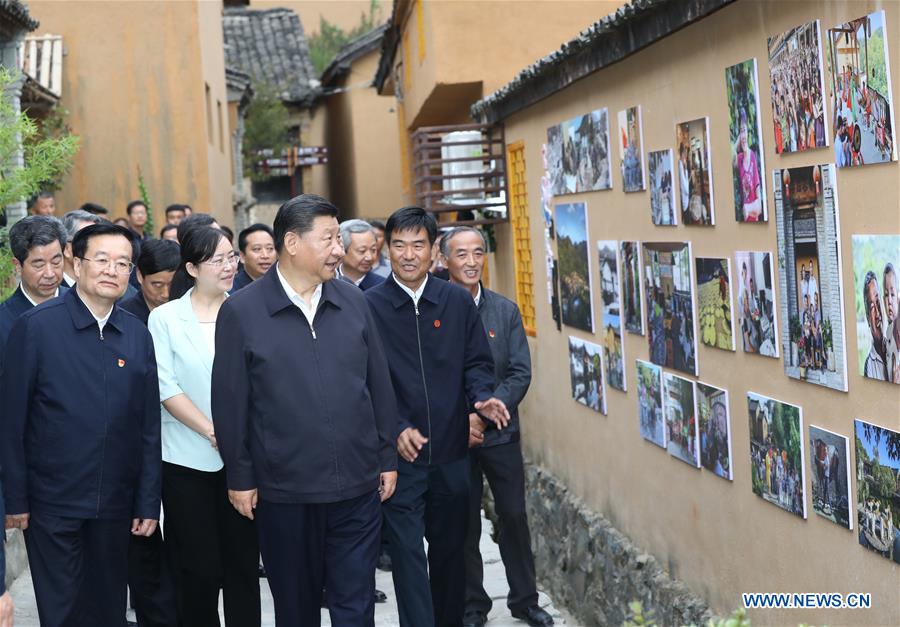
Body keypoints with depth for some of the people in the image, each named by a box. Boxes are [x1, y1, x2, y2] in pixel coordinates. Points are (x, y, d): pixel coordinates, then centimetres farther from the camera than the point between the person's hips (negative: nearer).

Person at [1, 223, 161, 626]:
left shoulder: (138, 335, 4)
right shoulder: (36, 327, -8)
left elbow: (149, 427, 6)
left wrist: (148, 502, 5)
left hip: (115, 505, 4)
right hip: (52, 503, -3)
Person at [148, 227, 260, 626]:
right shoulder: (165, 317, -1)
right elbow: (165, 387, -7)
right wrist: (212, 431, -15)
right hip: (188, 459, -2)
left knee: (243, 563, 6)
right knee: (198, 569, 5)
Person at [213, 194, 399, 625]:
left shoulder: (353, 302, 3)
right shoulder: (240, 312, -6)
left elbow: (379, 385, 8)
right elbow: (231, 402, -3)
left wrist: (387, 458, 8)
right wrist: (240, 477, -2)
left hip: (357, 486, 2)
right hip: (284, 492, -2)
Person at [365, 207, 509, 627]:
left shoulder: (458, 302, 5)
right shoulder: (369, 306, -3)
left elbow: (476, 362, 10)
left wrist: (482, 396, -11)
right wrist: (395, 429, -16)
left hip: (451, 450, 3)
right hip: (399, 453, -3)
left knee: (450, 549, 15)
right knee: (408, 553, -4)